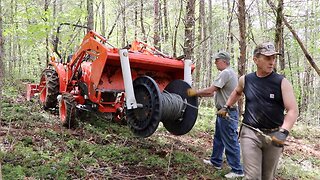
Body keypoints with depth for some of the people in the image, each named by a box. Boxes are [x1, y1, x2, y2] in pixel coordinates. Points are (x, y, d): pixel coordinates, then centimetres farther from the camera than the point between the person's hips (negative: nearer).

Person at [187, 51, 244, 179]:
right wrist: (199, 94, 10)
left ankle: (237, 170, 4)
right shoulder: (229, 73, 17)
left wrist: (195, 92, -7)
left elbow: (210, 90, -20)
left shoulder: (225, 73, -17)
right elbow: (213, 92, 15)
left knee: (230, 141, -4)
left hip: (227, 112, -11)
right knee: (218, 138, 21)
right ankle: (216, 162, 34)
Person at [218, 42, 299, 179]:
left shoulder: (282, 82, -6)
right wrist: (226, 107, 21)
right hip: (250, 133, 0)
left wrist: (283, 132, -27)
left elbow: (293, 110, -13)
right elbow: (237, 92, 26)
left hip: (274, 135, 0)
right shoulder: (245, 80, 1)